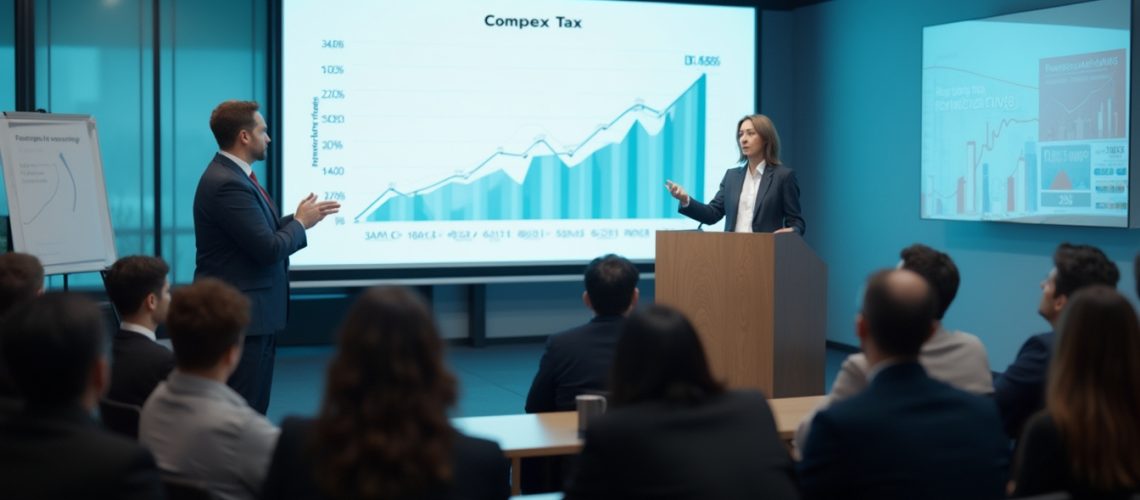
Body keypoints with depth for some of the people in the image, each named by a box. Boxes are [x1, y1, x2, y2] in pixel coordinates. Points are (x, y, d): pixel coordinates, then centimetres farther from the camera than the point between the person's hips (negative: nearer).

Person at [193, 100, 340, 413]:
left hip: (253, 310, 10)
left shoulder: (234, 176, 11)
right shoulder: (228, 184, -21)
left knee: (256, 408, 16)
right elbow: (269, 249, -22)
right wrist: (301, 223, -6)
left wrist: (297, 218, 7)